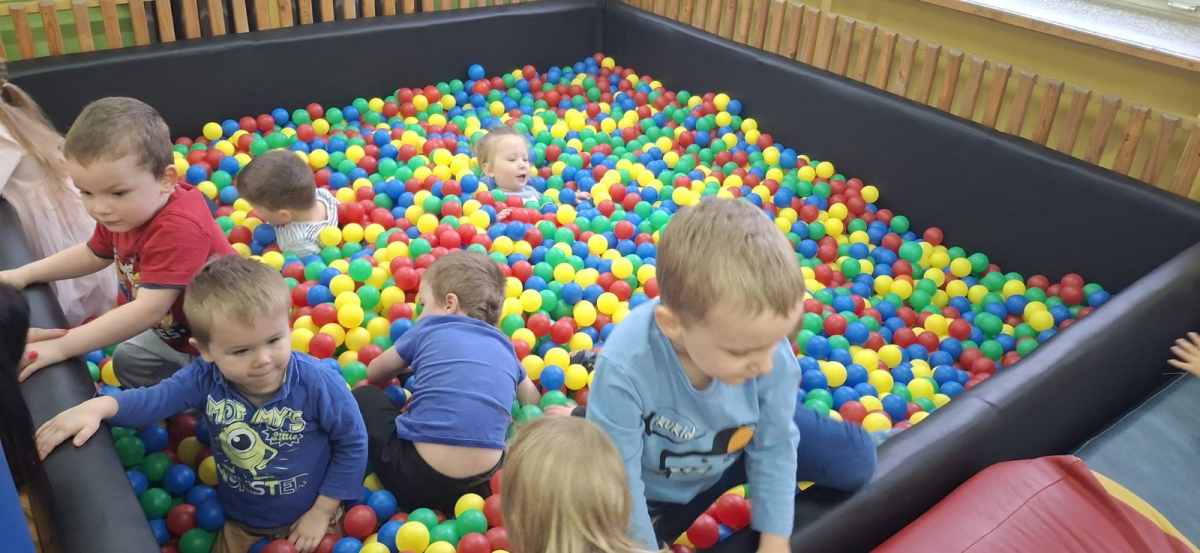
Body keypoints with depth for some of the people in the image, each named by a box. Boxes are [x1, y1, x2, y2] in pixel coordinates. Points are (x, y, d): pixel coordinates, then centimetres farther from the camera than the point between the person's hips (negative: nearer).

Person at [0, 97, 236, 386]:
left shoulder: (180, 228, -40)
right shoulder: (124, 212, -9)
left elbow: (149, 309, -42)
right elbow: (94, 254, 13)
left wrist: (62, 347, -39)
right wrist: (23, 274, 4)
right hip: (173, 331, 10)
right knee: (127, 362, 26)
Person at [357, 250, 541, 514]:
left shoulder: (429, 329, 9)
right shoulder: (505, 349, 17)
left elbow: (374, 373, 26)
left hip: (419, 478, -3)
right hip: (479, 483, 3)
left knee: (363, 396, 21)